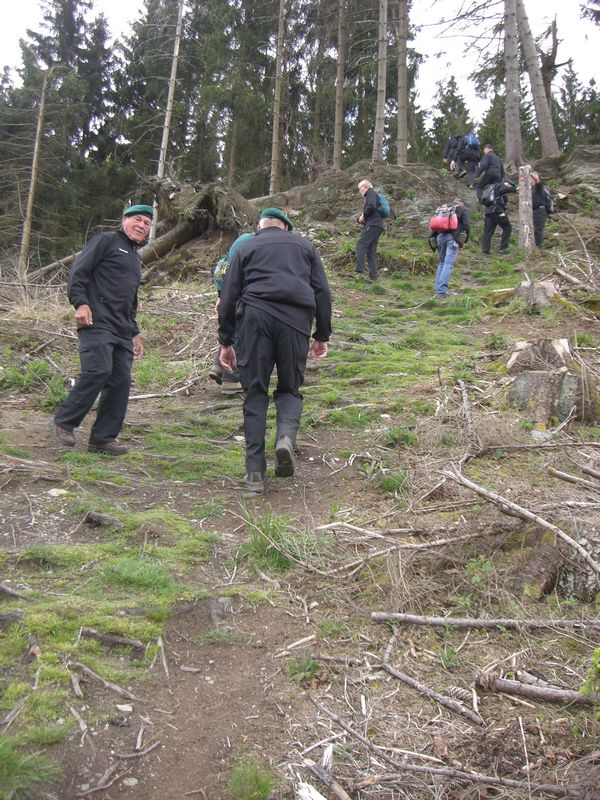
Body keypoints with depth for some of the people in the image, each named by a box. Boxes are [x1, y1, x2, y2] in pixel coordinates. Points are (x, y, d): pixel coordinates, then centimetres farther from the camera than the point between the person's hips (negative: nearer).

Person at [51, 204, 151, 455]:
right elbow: (78, 272, -6)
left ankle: (103, 438, 7)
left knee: (121, 381, 0)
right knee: (98, 371, -19)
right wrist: (80, 303, -19)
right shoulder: (106, 241, 4)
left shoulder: (136, 258, 28)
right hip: (97, 323, -8)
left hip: (122, 331, 8)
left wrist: (135, 334, 27)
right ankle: (63, 422, -2)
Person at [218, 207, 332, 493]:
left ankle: (255, 472, 4)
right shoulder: (304, 245, 24)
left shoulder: (246, 248, 22)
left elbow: (228, 297, 14)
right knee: (289, 389, 14)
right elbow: (322, 292, 16)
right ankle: (286, 438, -17)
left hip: (255, 318, 0)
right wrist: (322, 336, 19)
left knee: (255, 393, 6)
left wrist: (225, 342, 16)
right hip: (296, 320, 1)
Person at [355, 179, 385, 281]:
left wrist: (363, 215, -6)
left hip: (373, 225, -10)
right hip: (379, 226, 10)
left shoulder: (371, 193, 1)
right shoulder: (373, 195, 30)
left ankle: (360, 271, -29)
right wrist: (362, 219, 11)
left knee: (361, 245, -16)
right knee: (371, 251, 6)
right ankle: (373, 276, 1)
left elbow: (371, 206, -18)